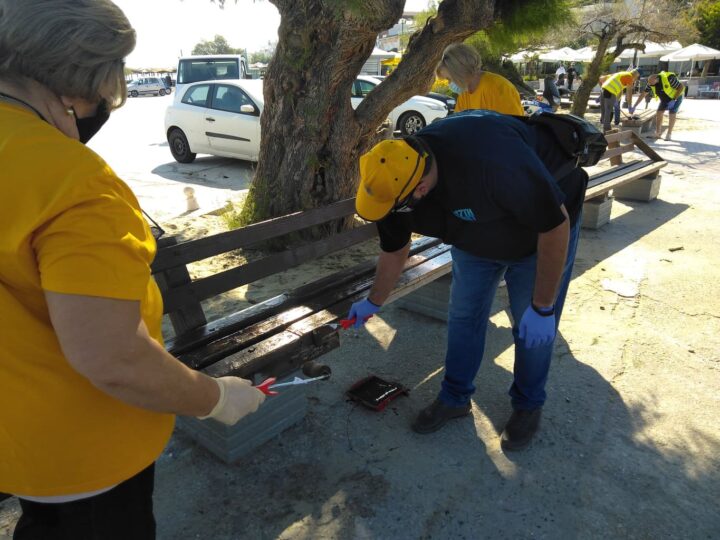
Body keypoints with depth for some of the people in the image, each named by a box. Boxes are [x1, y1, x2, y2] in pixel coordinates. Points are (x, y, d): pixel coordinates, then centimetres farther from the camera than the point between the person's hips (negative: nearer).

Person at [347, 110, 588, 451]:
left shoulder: (492, 162, -45)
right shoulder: (394, 178, -22)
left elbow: (556, 225, -31)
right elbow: (394, 250, -1)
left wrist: (542, 307, -24)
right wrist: (373, 302, 12)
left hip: (542, 230, -5)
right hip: (477, 235, 5)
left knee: (533, 328, 2)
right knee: (463, 315, 7)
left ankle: (528, 405, 27)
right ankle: (455, 397, 27)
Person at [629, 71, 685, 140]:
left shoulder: (668, 78, -37)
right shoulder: (651, 83, -20)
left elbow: (681, 87, -28)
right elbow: (643, 94, -11)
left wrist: (674, 100, -33)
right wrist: (634, 107, -15)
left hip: (676, 96, -6)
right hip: (665, 98, 6)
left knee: (672, 114, -14)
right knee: (659, 113, -3)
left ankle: (669, 134, -3)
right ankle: (657, 133, 4)